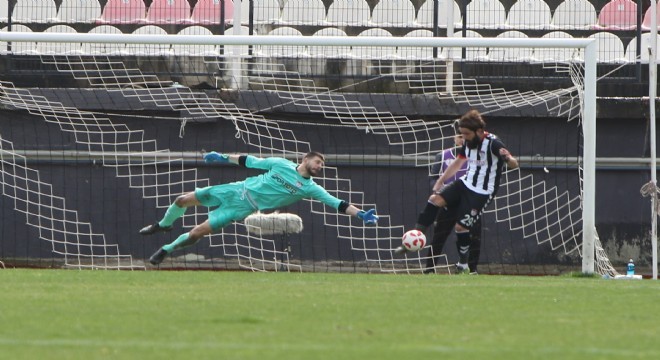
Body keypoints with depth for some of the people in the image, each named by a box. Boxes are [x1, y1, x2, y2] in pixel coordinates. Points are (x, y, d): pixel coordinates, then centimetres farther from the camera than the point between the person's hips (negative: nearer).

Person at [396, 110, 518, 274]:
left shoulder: (493, 144, -19)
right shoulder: (468, 142, 4)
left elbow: (514, 164, -26)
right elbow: (458, 163, 20)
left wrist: (508, 158, -50)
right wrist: (440, 182, 20)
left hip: (482, 192, -7)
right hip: (466, 183, 7)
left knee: (461, 226, -10)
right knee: (436, 199, -13)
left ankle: (463, 265, 10)